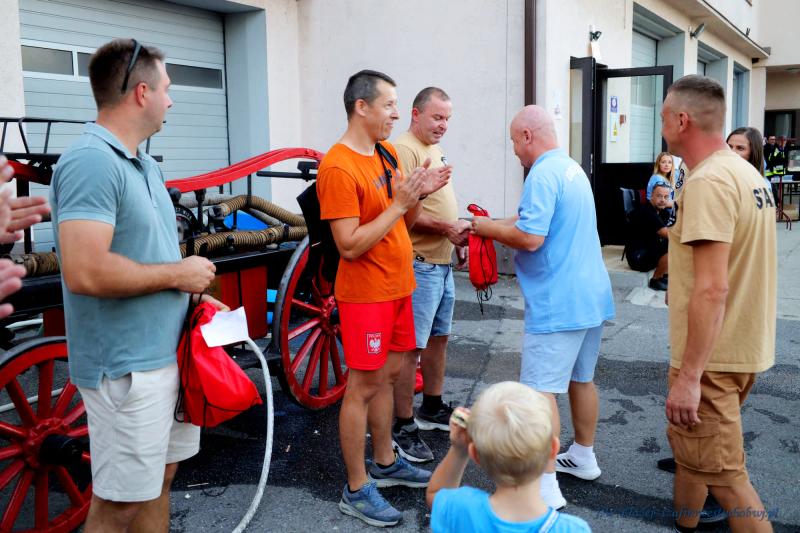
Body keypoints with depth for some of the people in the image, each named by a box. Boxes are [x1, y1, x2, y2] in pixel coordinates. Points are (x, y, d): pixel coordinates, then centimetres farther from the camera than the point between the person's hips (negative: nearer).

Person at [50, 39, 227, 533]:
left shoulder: (145, 165, 11)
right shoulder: (91, 161, -20)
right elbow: (85, 272, -30)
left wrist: (194, 291, 8)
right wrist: (178, 274, -18)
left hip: (168, 353, 9)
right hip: (126, 366, -9)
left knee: (160, 477, 20)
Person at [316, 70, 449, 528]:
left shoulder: (389, 154, 9)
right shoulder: (338, 167, -19)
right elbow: (350, 246, -22)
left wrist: (418, 195, -4)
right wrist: (399, 203, -21)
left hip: (398, 287, 8)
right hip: (366, 294, -8)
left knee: (389, 375, 17)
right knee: (364, 387, 0)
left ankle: (386, 464, 34)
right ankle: (357, 490, 14)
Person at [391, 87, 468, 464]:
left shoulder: (435, 150, 16)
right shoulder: (404, 150, -15)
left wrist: (457, 238, 15)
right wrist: (446, 228, -26)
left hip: (442, 263, 10)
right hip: (419, 264, -10)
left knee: (439, 337, 18)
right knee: (411, 346, -4)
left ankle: (431, 409, 33)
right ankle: (402, 427, 5)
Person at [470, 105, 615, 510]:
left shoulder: (543, 174, -17)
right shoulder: (571, 168, 15)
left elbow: (530, 238, -23)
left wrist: (487, 228, -8)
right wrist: (494, 224, 11)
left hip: (558, 303, -10)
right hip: (591, 296, 10)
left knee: (541, 390, -7)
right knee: (581, 379, 20)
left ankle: (546, 486, -5)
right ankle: (583, 457, 35)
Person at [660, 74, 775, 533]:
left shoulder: (708, 181, -21)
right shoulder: (746, 172, 10)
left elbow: (713, 288, -27)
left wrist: (688, 376, -26)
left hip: (712, 356, -10)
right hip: (742, 345, 10)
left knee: (722, 474, -1)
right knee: (690, 445, 22)